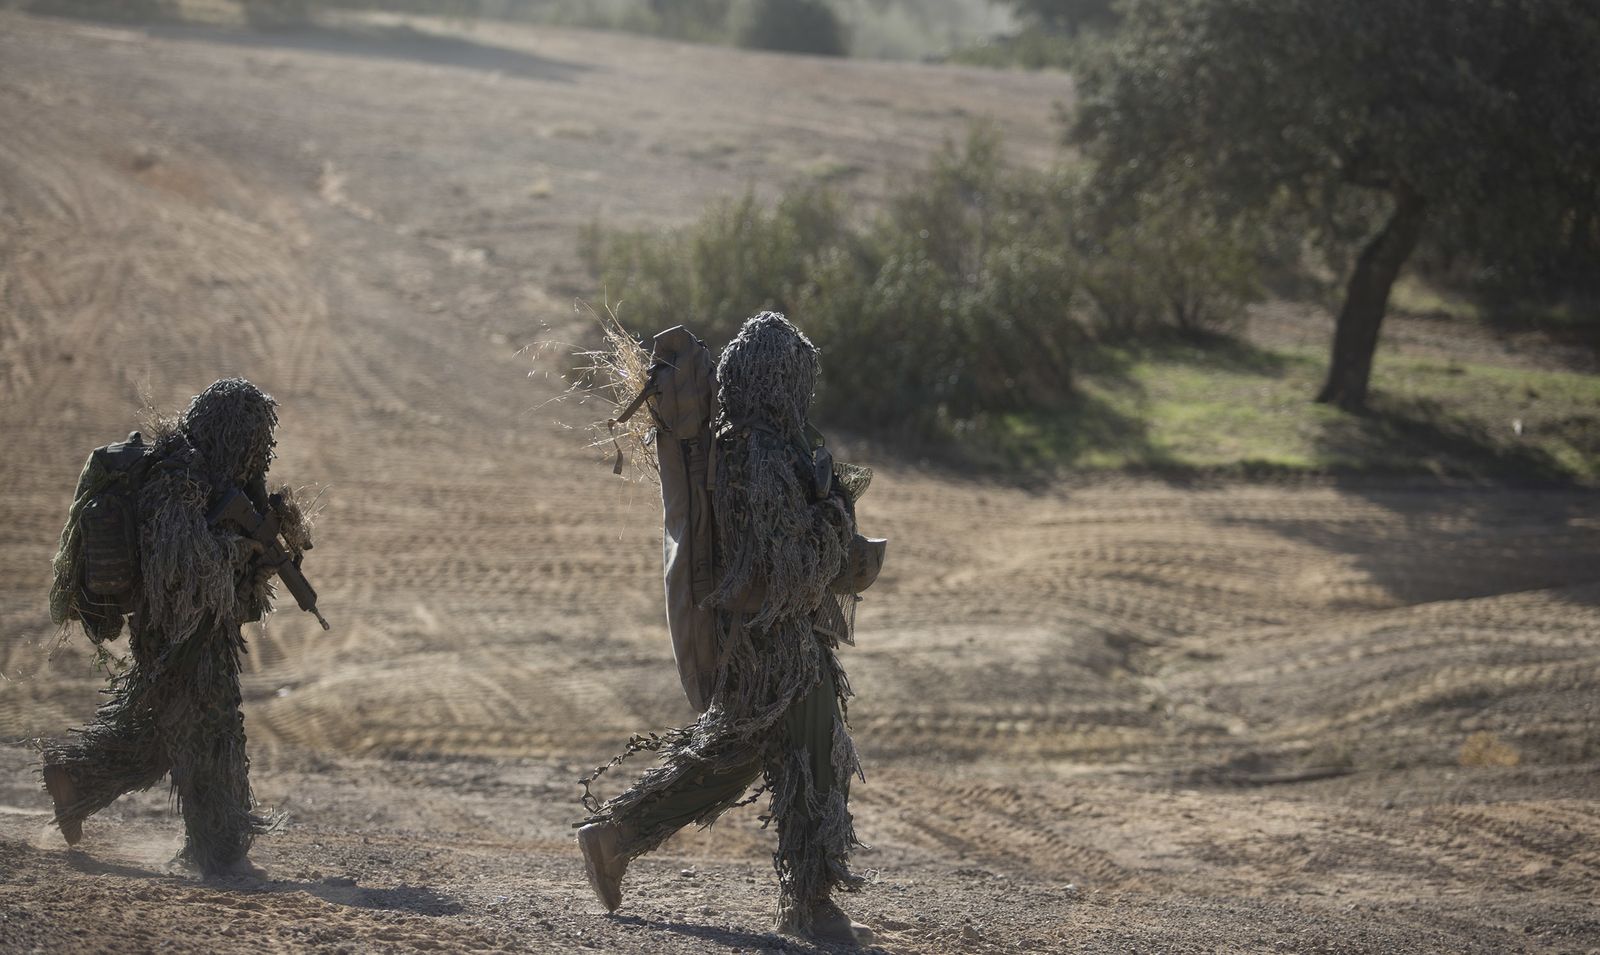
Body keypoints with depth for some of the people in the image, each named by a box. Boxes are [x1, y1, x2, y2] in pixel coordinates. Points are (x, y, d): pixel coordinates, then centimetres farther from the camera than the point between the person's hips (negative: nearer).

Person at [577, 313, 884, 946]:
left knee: (724, 755, 19)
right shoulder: (764, 458, -23)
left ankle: (613, 834, 23)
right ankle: (810, 904, 9)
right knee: (810, 763, 0)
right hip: (776, 637, -10)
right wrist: (838, 510, -14)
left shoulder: (726, 444, 8)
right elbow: (788, 563, -25)